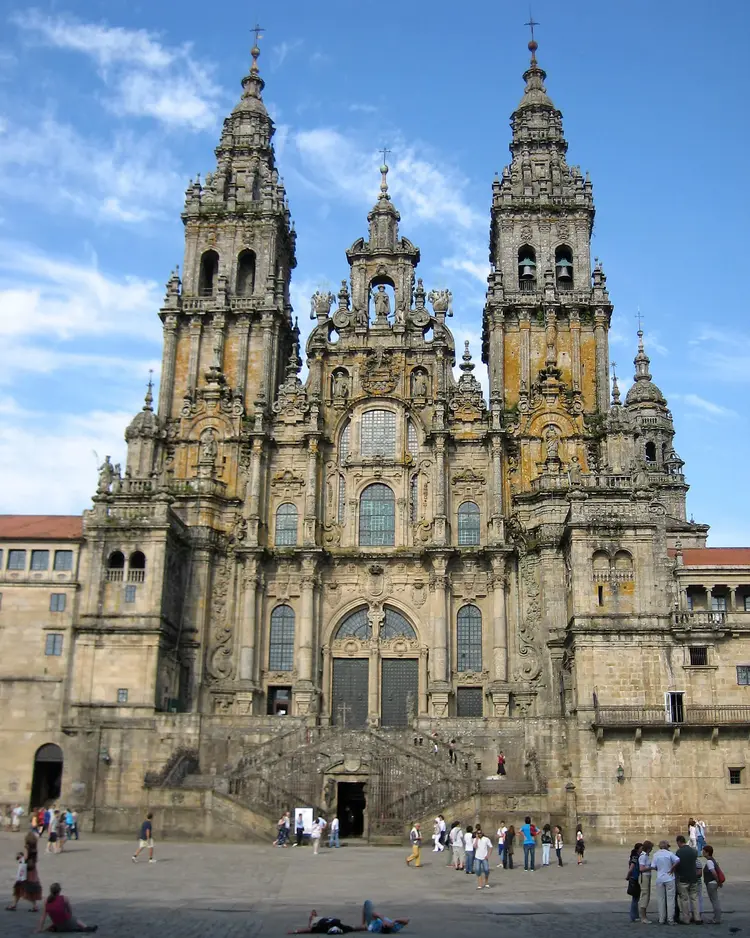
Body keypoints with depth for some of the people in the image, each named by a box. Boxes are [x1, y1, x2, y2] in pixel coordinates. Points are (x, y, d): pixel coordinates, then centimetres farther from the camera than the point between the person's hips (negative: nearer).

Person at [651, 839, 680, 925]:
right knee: (670, 899, 3)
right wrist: (672, 869, -6)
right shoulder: (669, 853, -5)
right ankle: (670, 919, 1)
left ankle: (661, 920, 9)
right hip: (669, 879, -2)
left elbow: (653, 867, -2)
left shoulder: (655, 855, 2)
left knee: (661, 900, 8)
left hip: (659, 879, 2)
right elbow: (677, 860, -19)